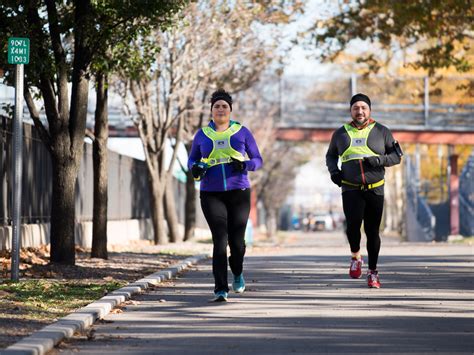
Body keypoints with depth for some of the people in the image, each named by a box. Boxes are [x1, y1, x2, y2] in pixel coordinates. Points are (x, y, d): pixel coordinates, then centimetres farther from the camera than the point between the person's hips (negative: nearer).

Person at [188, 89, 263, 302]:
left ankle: (238, 273, 31)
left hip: (238, 192, 0)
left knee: (237, 241, -2)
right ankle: (221, 289, -11)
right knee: (219, 240, -13)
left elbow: (258, 160, 8)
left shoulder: (242, 132, 7)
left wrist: (244, 165, -14)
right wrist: (195, 168, -4)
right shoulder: (202, 135, 10)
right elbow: (192, 160, 20)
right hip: (211, 194, 0)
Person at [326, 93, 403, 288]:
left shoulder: (381, 132, 5)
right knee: (353, 224, -20)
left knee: (372, 231, 2)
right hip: (351, 189, 0)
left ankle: (372, 272, 15)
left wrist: (380, 160, -12)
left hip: (375, 190, 0)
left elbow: (397, 156, 7)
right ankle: (355, 256, 9)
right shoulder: (341, 133, 10)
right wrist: (333, 170, 5)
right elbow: (330, 155, 25)